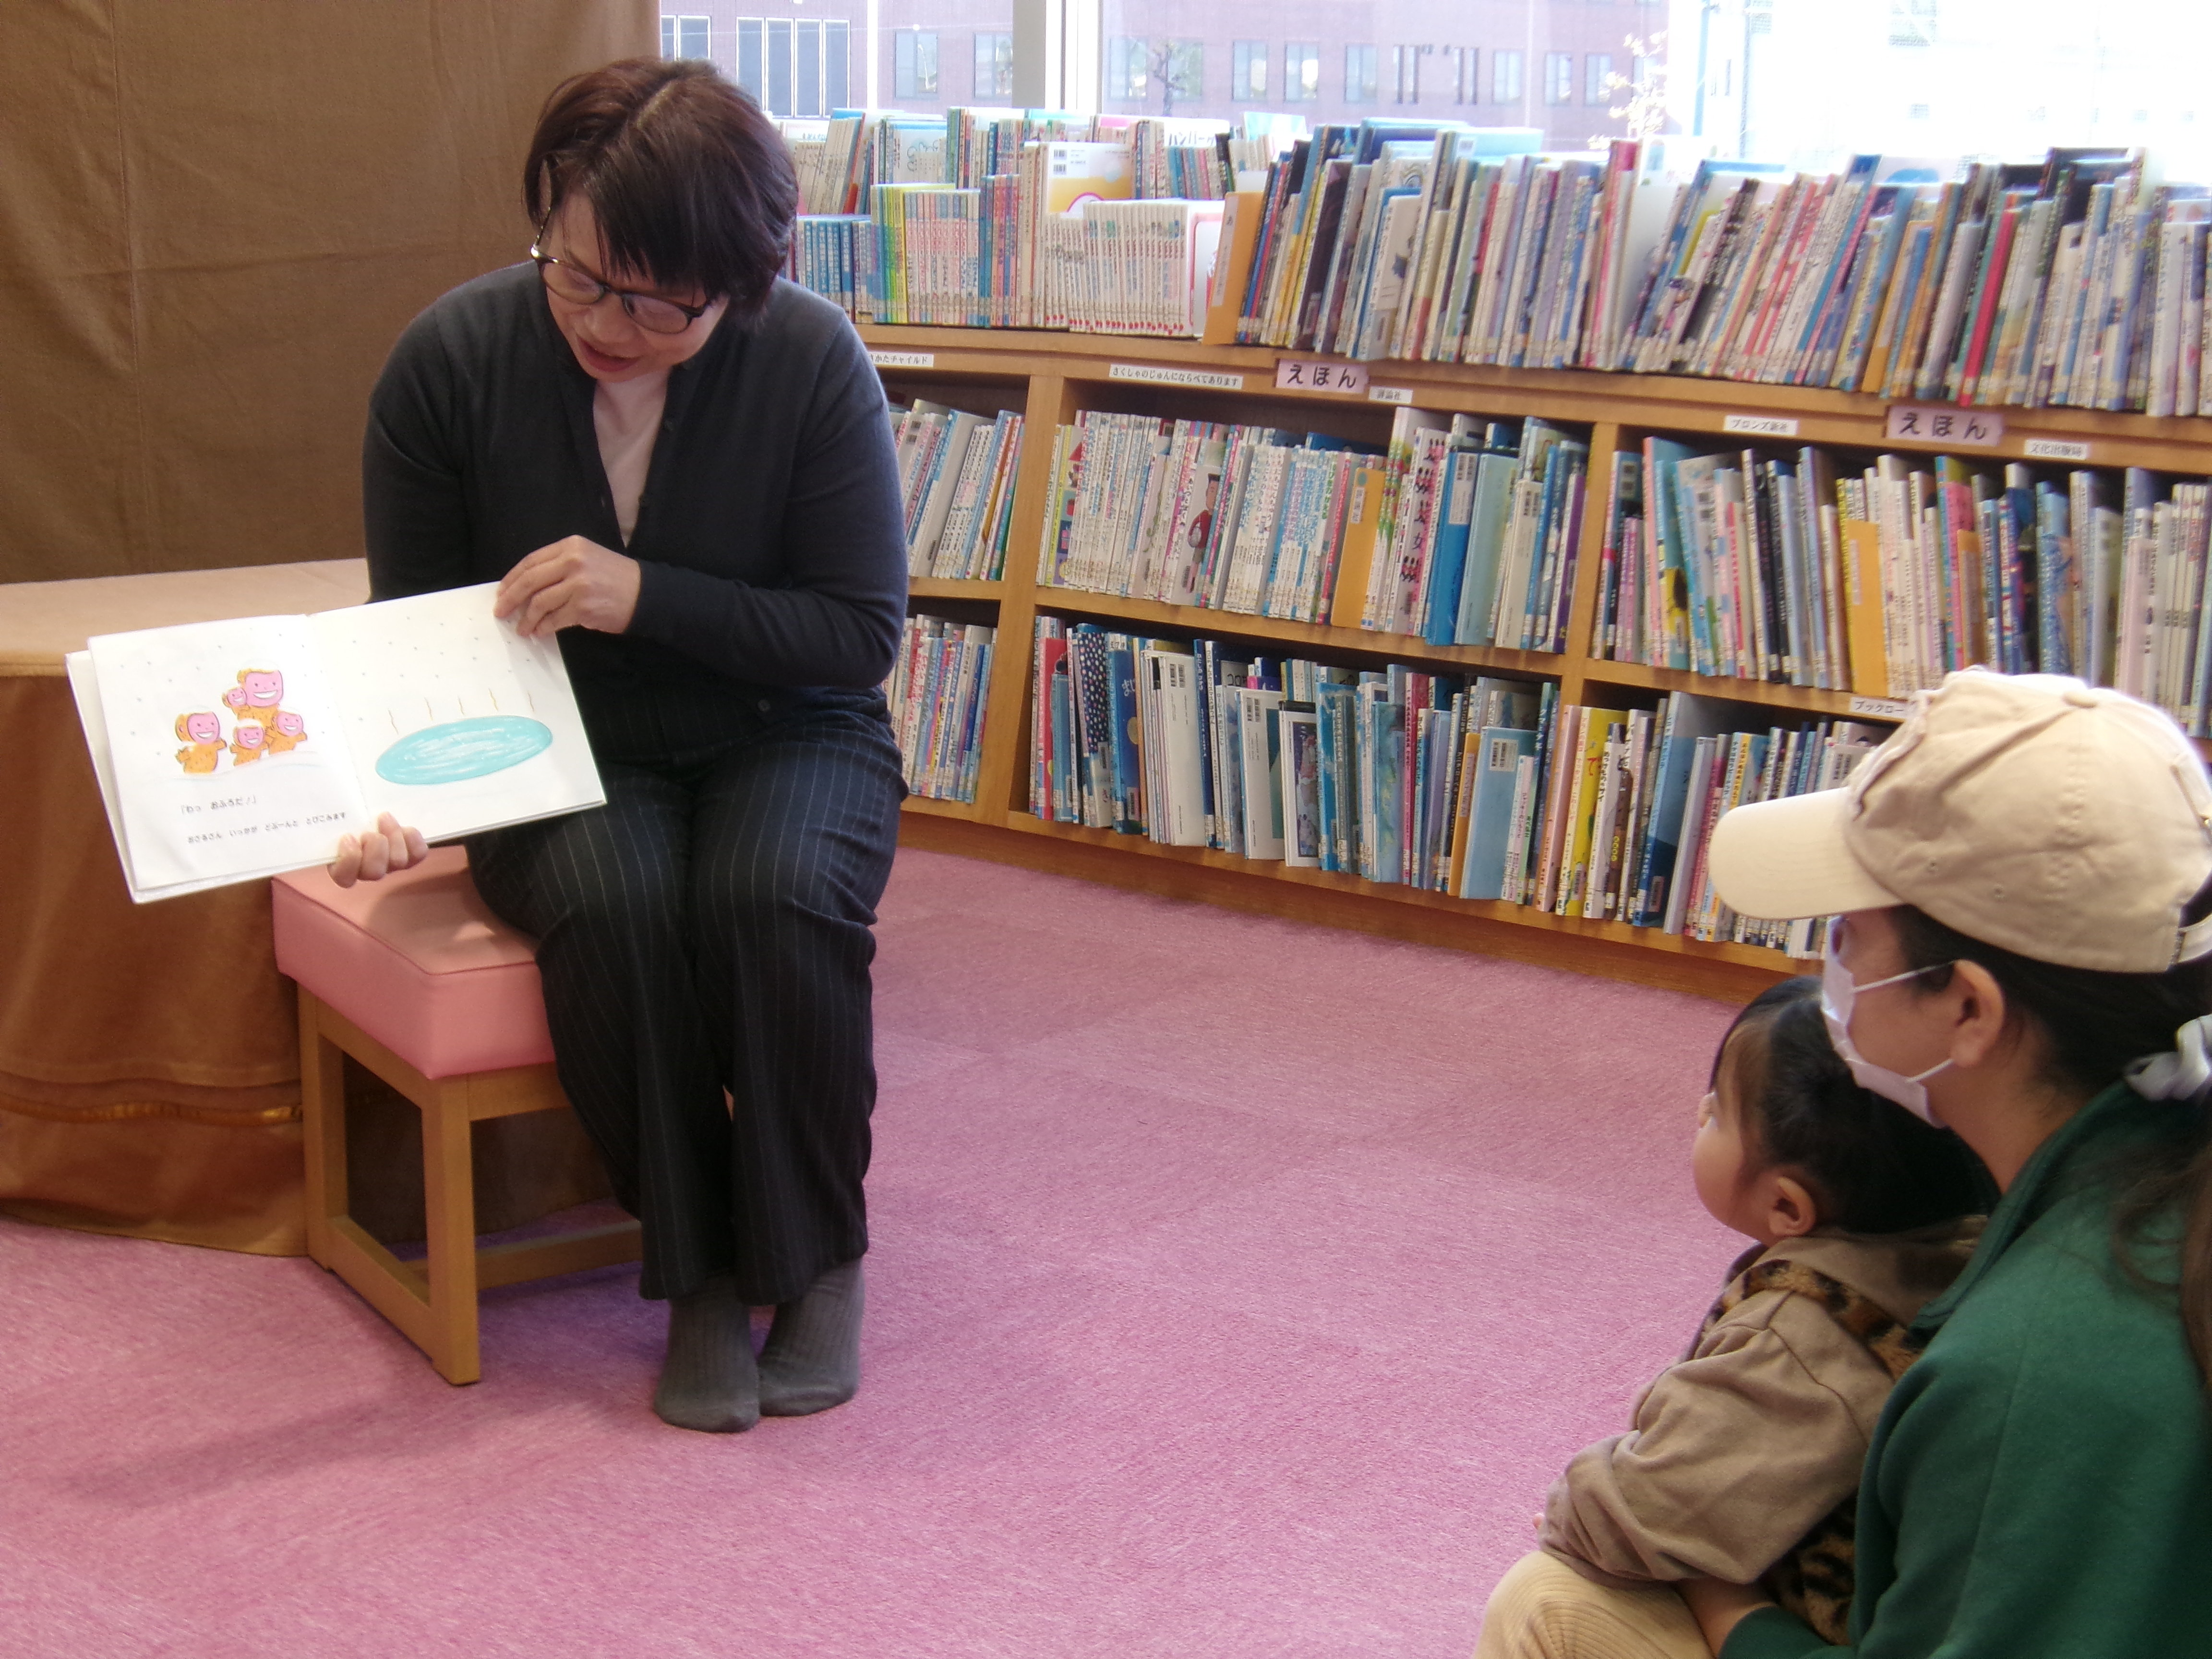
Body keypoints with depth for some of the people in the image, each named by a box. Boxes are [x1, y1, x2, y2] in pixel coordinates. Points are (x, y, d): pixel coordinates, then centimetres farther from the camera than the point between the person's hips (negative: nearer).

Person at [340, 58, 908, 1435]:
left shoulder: (814, 362, -13)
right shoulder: (452, 358, -10)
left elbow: (862, 633, -10)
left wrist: (648, 595, -23)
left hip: (785, 740, 0)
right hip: (566, 758, 1)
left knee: (775, 892, -34)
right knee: (612, 904, -34)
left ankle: (819, 1254, -10)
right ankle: (699, 1271, -12)